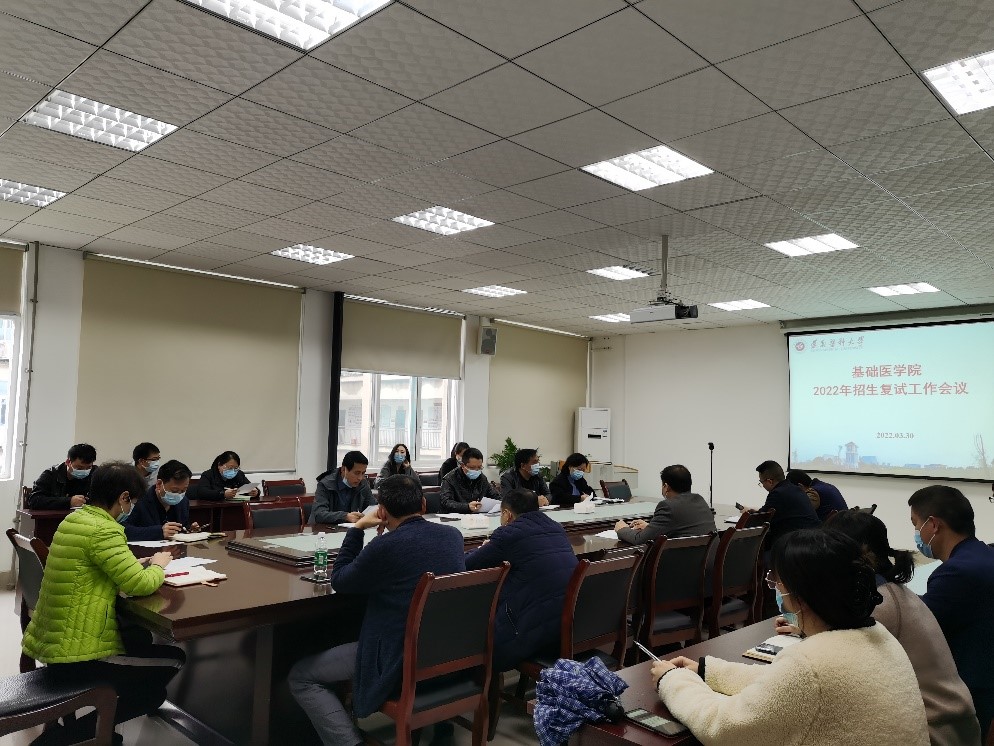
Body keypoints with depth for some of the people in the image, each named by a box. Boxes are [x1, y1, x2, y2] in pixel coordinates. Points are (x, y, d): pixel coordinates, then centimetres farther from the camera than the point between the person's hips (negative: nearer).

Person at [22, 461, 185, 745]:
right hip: (74, 653, -10)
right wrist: (158, 565, -4)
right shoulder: (104, 530, -23)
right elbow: (139, 584, -24)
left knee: (141, 639, 25)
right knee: (173, 660, 2)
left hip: (54, 639, 10)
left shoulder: (73, 518, 7)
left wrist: (141, 563, 7)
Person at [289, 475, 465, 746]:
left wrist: (357, 528, 2)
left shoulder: (385, 546, -21)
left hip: (400, 659, -8)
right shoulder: (453, 535, -2)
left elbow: (339, 581, -4)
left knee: (300, 677, 7)